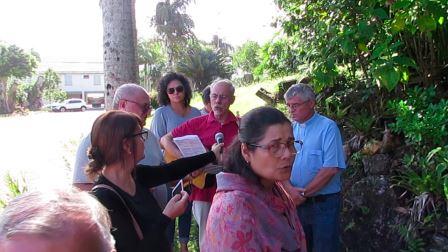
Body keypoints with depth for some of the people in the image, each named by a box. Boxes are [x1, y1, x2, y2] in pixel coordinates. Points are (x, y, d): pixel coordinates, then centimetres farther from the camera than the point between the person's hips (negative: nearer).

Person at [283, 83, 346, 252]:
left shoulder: (327, 127, -10)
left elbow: (331, 168, -17)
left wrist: (303, 193, -15)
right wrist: (290, 189, -14)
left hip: (324, 202, -5)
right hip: (296, 201, 5)